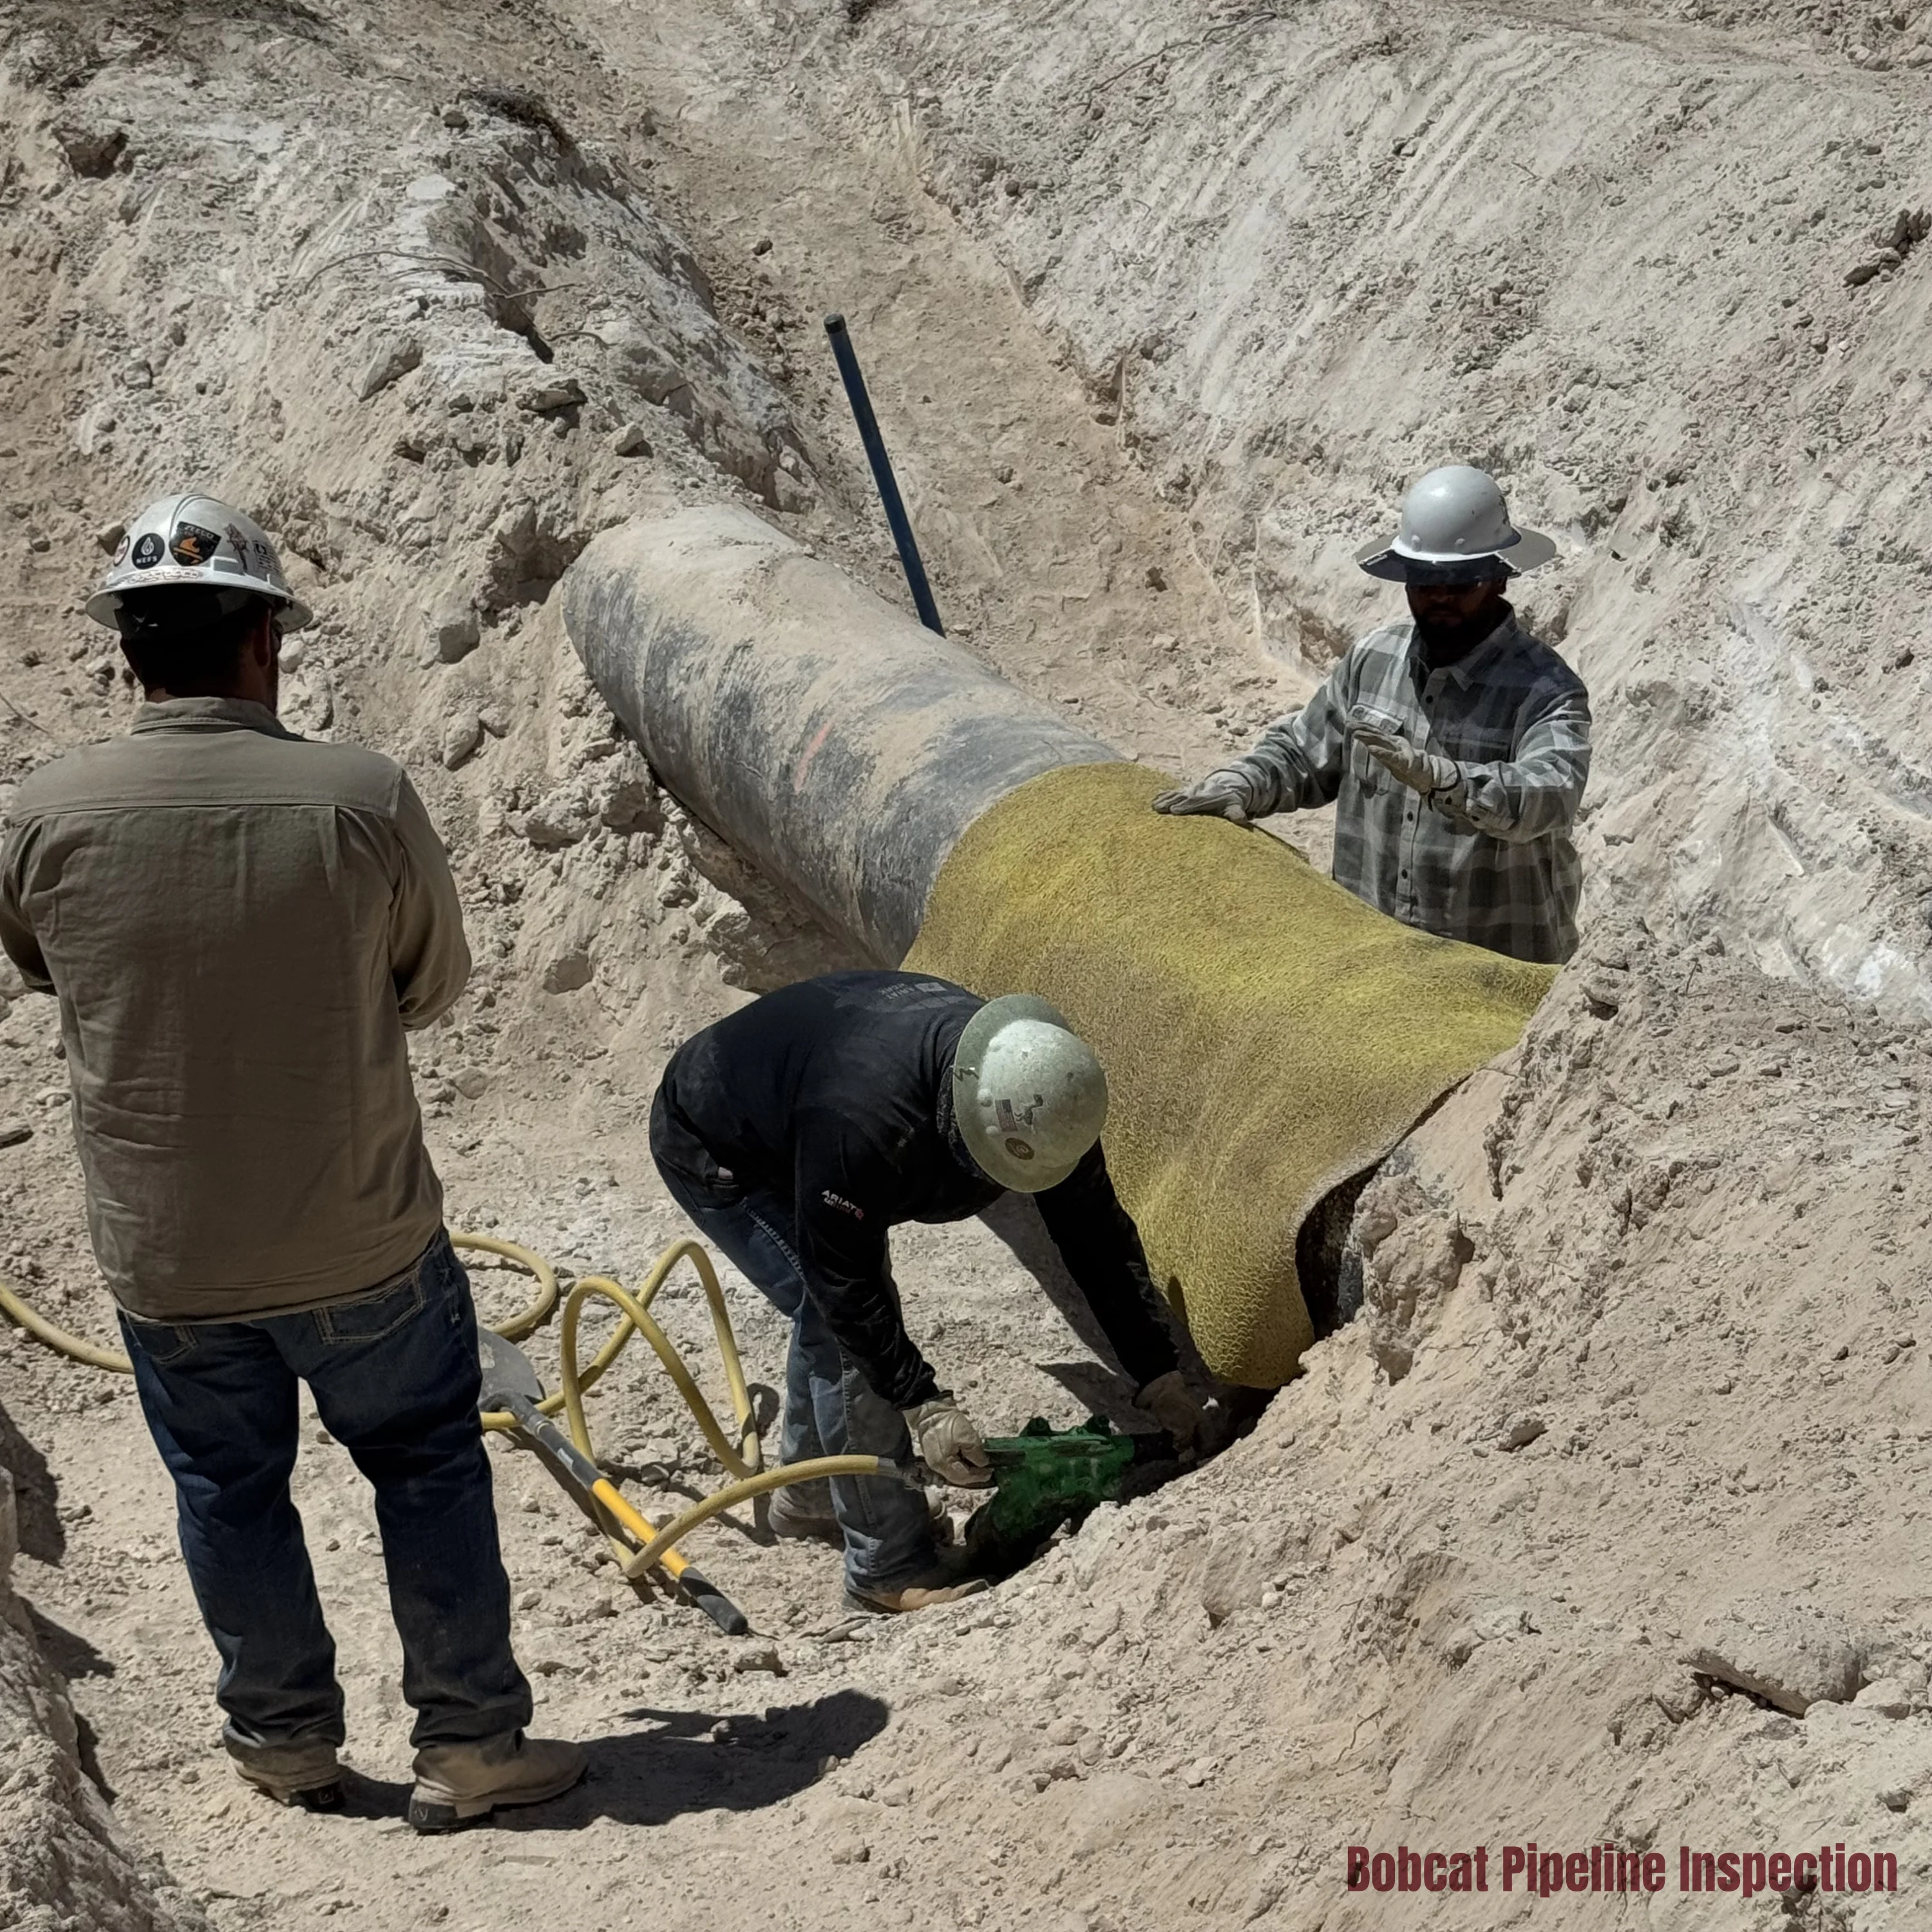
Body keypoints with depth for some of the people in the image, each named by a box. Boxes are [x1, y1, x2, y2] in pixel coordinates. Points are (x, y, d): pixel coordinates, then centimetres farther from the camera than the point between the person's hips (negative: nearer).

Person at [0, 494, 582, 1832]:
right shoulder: (362, 796, -17)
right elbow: (436, 984, -1)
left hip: (162, 1255, 2)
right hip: (362, 1241, -1)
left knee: (229, 1487, 21)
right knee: (427, 1466, 17)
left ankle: (286, 1740, 36)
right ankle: (471, 1744, 24)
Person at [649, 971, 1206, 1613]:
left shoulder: (1041, 1104, -23)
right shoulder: (862, 1124, -45)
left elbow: (1099, 1235, -10)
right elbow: (841, 1277, -32)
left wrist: (1158, 1373, -9)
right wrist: (923, 1404, -29)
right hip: (709, 1148, -8)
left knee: (834, 1319, 17)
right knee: (841, 1326, -14)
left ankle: (808, 1497, 41)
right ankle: (889, 1572, -6)